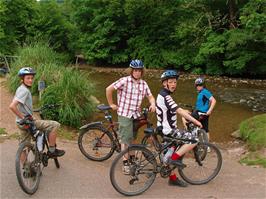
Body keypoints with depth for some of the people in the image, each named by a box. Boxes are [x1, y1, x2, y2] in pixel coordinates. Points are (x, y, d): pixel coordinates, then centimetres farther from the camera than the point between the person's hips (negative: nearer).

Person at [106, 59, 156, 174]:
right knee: (125, 139, -2)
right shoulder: (124, 81, -14)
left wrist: (153, 104, -14)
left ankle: (132, 157, 36)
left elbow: (150, 96, 8)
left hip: (136, 114, 5)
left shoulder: (143, 84, 3)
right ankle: (125, 163, 8)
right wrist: (111, 104, -6)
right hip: (124, 114, -5)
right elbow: (109, 89, -13)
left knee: (132, 137, 19)